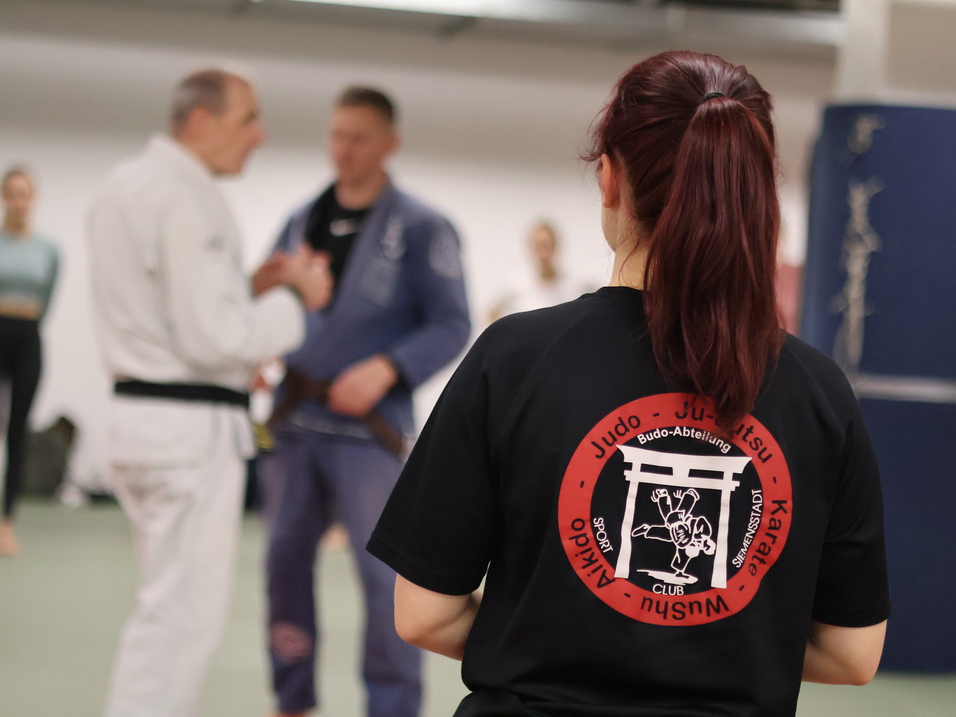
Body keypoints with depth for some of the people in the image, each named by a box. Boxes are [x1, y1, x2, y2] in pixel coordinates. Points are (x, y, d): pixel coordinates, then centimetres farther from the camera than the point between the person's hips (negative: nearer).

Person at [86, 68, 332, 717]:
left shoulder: (127, 185, 13)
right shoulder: (186, 199, -18)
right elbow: (214, 337, -21)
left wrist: (250, 289, 11)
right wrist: (296, 300, -8)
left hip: (146, 414, 10)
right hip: (192, 425, -10)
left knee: (172, 606, 21)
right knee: (182, 616, -6)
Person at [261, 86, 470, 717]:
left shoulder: (421, 229, -3)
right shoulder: (302, 222, 12)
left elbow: (451, 326, -7)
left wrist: (386, 369, -21)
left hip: (368, 427, -5)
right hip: (295, 421, 5)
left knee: (386, 571, -6)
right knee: (287, 558, 12)